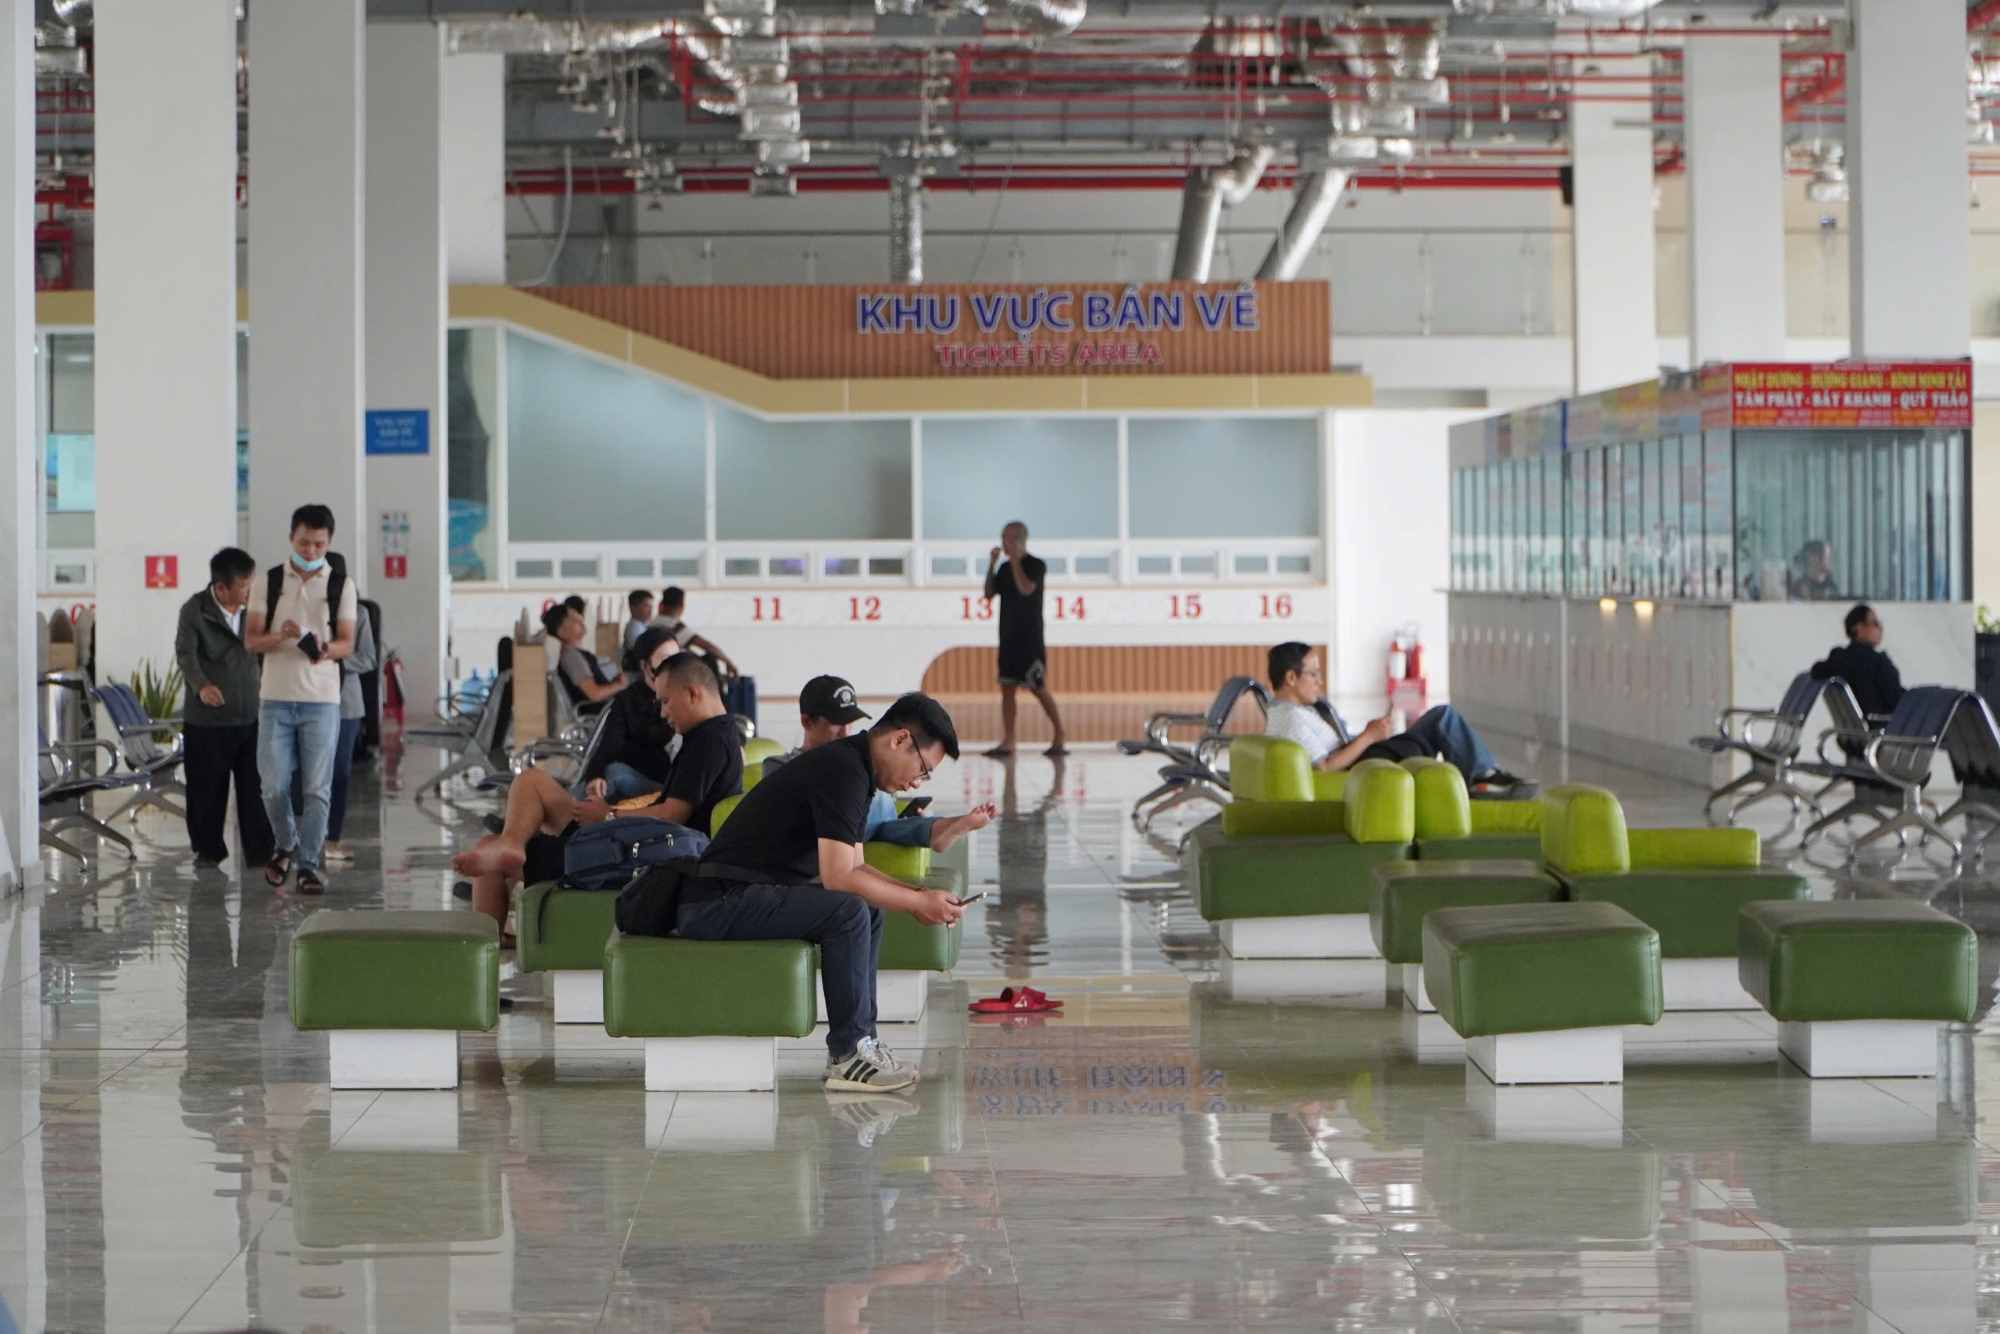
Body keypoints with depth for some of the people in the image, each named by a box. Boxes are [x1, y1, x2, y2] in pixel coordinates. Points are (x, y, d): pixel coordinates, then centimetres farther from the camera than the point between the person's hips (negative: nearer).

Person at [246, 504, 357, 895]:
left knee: (318, 787, -3)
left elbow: (347, 643, 2)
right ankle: (285, 845, 25)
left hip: (321, 700, -1)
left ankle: (309, 862, 5)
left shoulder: (341, 585, 3)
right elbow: (251, 640, 3)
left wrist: (325, 649, -21)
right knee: (274, 785, 0)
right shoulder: (270, 582, 5)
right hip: (276, 698, 1)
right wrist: (281, 636, -18)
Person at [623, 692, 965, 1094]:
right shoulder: (843, 770, -17)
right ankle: (848, 1056, -16)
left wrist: (914, 898, 7)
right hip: (718, 903, -11)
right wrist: (919, 902, -13)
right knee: (848, 911, -25)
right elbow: (838, 878, -22)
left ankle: (857, 1042, 11)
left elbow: (855, 868, 21)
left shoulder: (852, 767, 15)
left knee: (868, 910, 16)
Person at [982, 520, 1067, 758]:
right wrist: (992, 564, -1)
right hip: (1008, 638, 7)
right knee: (1007, 689, 4)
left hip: (1030, 640, -7)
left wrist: (1015, 560, -17)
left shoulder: (1036, 566, -8)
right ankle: (1007, 743, 5)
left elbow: (1026, 589, -24)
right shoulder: (1005, 568, 12)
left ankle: (1060, 739, 4)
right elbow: (989, 593, 9)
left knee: (1039, 689, -4)